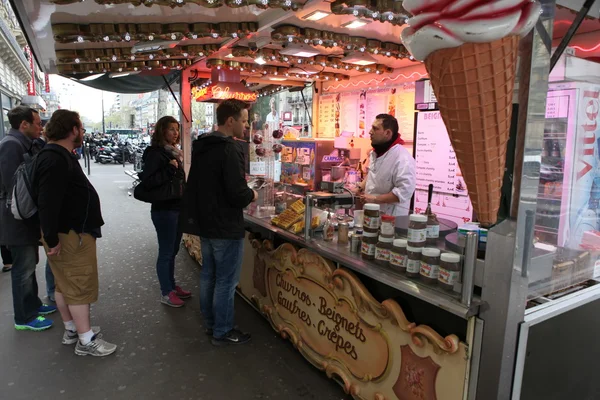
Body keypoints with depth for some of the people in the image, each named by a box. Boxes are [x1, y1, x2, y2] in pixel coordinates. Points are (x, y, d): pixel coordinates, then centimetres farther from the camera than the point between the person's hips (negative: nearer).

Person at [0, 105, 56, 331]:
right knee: (23, 268, 2)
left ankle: (33, 304, 33)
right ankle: (24, 317, 14)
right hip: (19, 219, -9)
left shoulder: (25, 144, 10)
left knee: (29, 264, 19)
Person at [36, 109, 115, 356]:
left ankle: (72, 330, 30)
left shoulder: (60, 155, 15)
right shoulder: (55, 159, -21)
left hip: (73, 231, 11)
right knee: (80, 286, -3)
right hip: (70, 235, -11)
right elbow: (47, 203, -27)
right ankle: (86, 341, 7)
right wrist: (51, 239, -24)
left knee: (66, 284, 17)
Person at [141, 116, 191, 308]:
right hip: (164, 210, -8)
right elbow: (147, 180, -24)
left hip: (177, 208, 9)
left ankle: (172, 286, 31)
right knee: (166, 253, 3)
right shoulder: (155, 153, -14)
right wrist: (170, 168, -23)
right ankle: (166, 293, 16)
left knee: (173, 251, 18)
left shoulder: (173, 153, 12)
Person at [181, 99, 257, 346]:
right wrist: (251, 195, -6)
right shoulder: (229, 150, -21)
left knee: (208, 274, 18)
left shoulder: (201, 146, 8)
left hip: (204, 223, 9)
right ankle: (222, 332, 16)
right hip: (225, 227, -9)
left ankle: (210, 323, 33)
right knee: (226, 280, 3)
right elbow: (237, 194, -27)